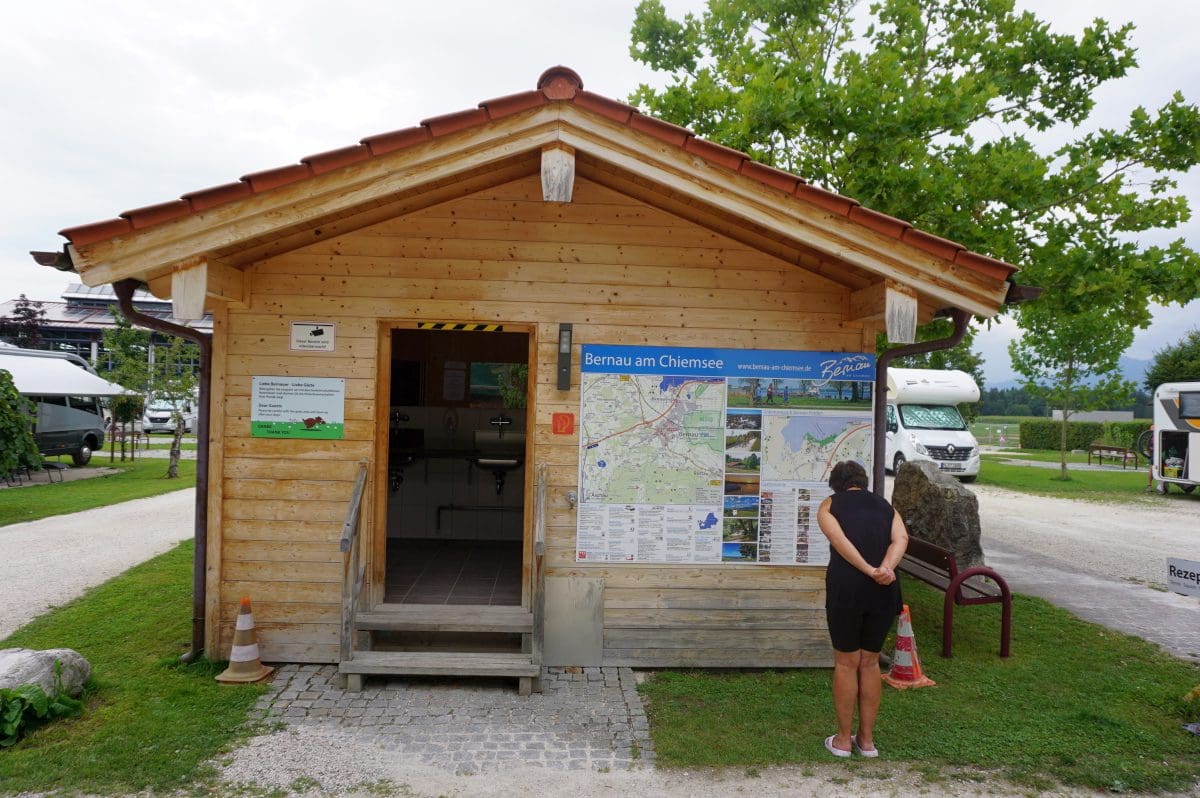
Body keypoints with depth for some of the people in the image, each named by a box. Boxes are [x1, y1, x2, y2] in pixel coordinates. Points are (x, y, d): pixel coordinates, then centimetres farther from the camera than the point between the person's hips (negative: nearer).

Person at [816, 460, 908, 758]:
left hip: (846, 588, -3)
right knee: (870, 662, 17)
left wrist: (870, 571, -15)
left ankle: (843, 739, 20)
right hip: (885, 592, 3)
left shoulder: (829, 505, 9)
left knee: (846, 663, 11)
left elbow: (839, 540, -10)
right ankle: (866, 739, 25)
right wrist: (886, 568, -15)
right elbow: (901, 538, -2)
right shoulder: (885, 506, 18)